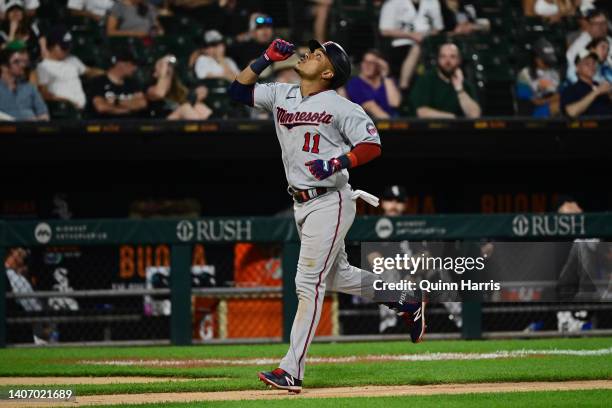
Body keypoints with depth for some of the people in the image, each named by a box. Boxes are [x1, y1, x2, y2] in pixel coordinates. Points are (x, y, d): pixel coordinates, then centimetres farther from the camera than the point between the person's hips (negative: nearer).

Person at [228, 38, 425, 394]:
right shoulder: (281, 95, 8)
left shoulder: (341, 107, -11)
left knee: (309, 283, -11)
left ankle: (292, 371, -13)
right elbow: (239, 90, 9)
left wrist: (338, 162, -30)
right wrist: (267, 58, 0)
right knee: (337, 277, 19)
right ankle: (407, 302, 37)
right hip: (302, 203, 8)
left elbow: (372, 145, -15)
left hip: (329, 203, -8)